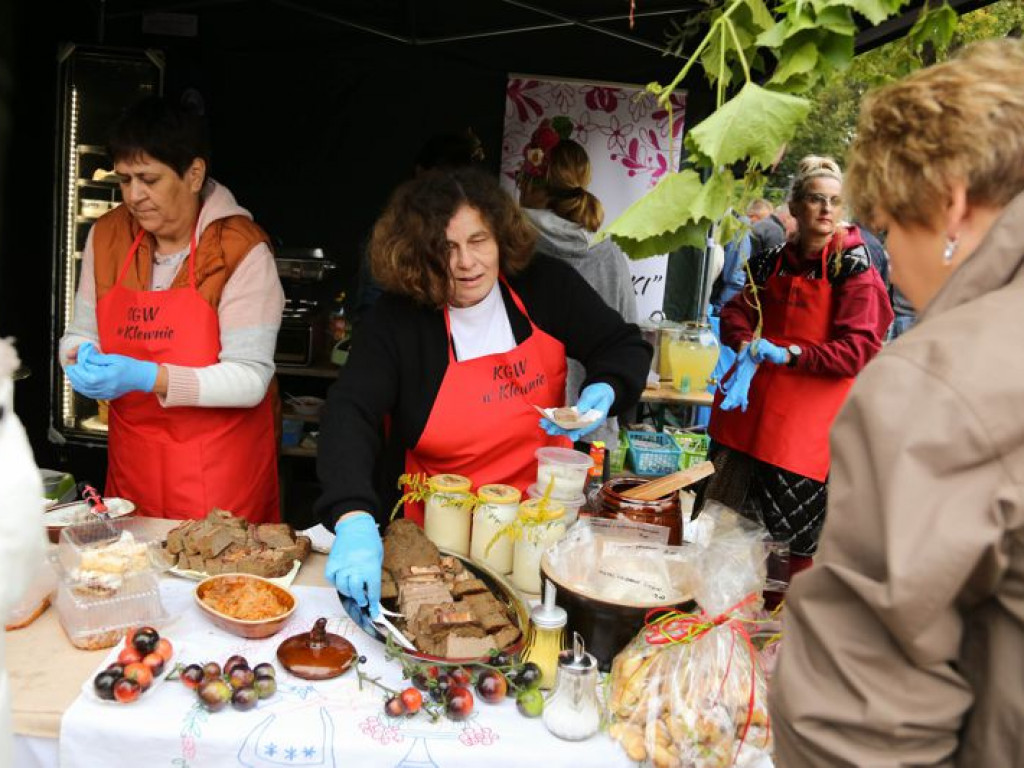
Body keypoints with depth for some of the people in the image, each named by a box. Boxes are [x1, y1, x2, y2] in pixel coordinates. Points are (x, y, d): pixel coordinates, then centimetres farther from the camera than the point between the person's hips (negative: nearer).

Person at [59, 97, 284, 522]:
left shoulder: (241, 248, -14)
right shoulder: (106, 236, 3)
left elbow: (250, 379, -18)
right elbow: (79, 333, 13)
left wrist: (148, 377, -27)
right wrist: (84, 360, -10)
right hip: (131, 454, 5)